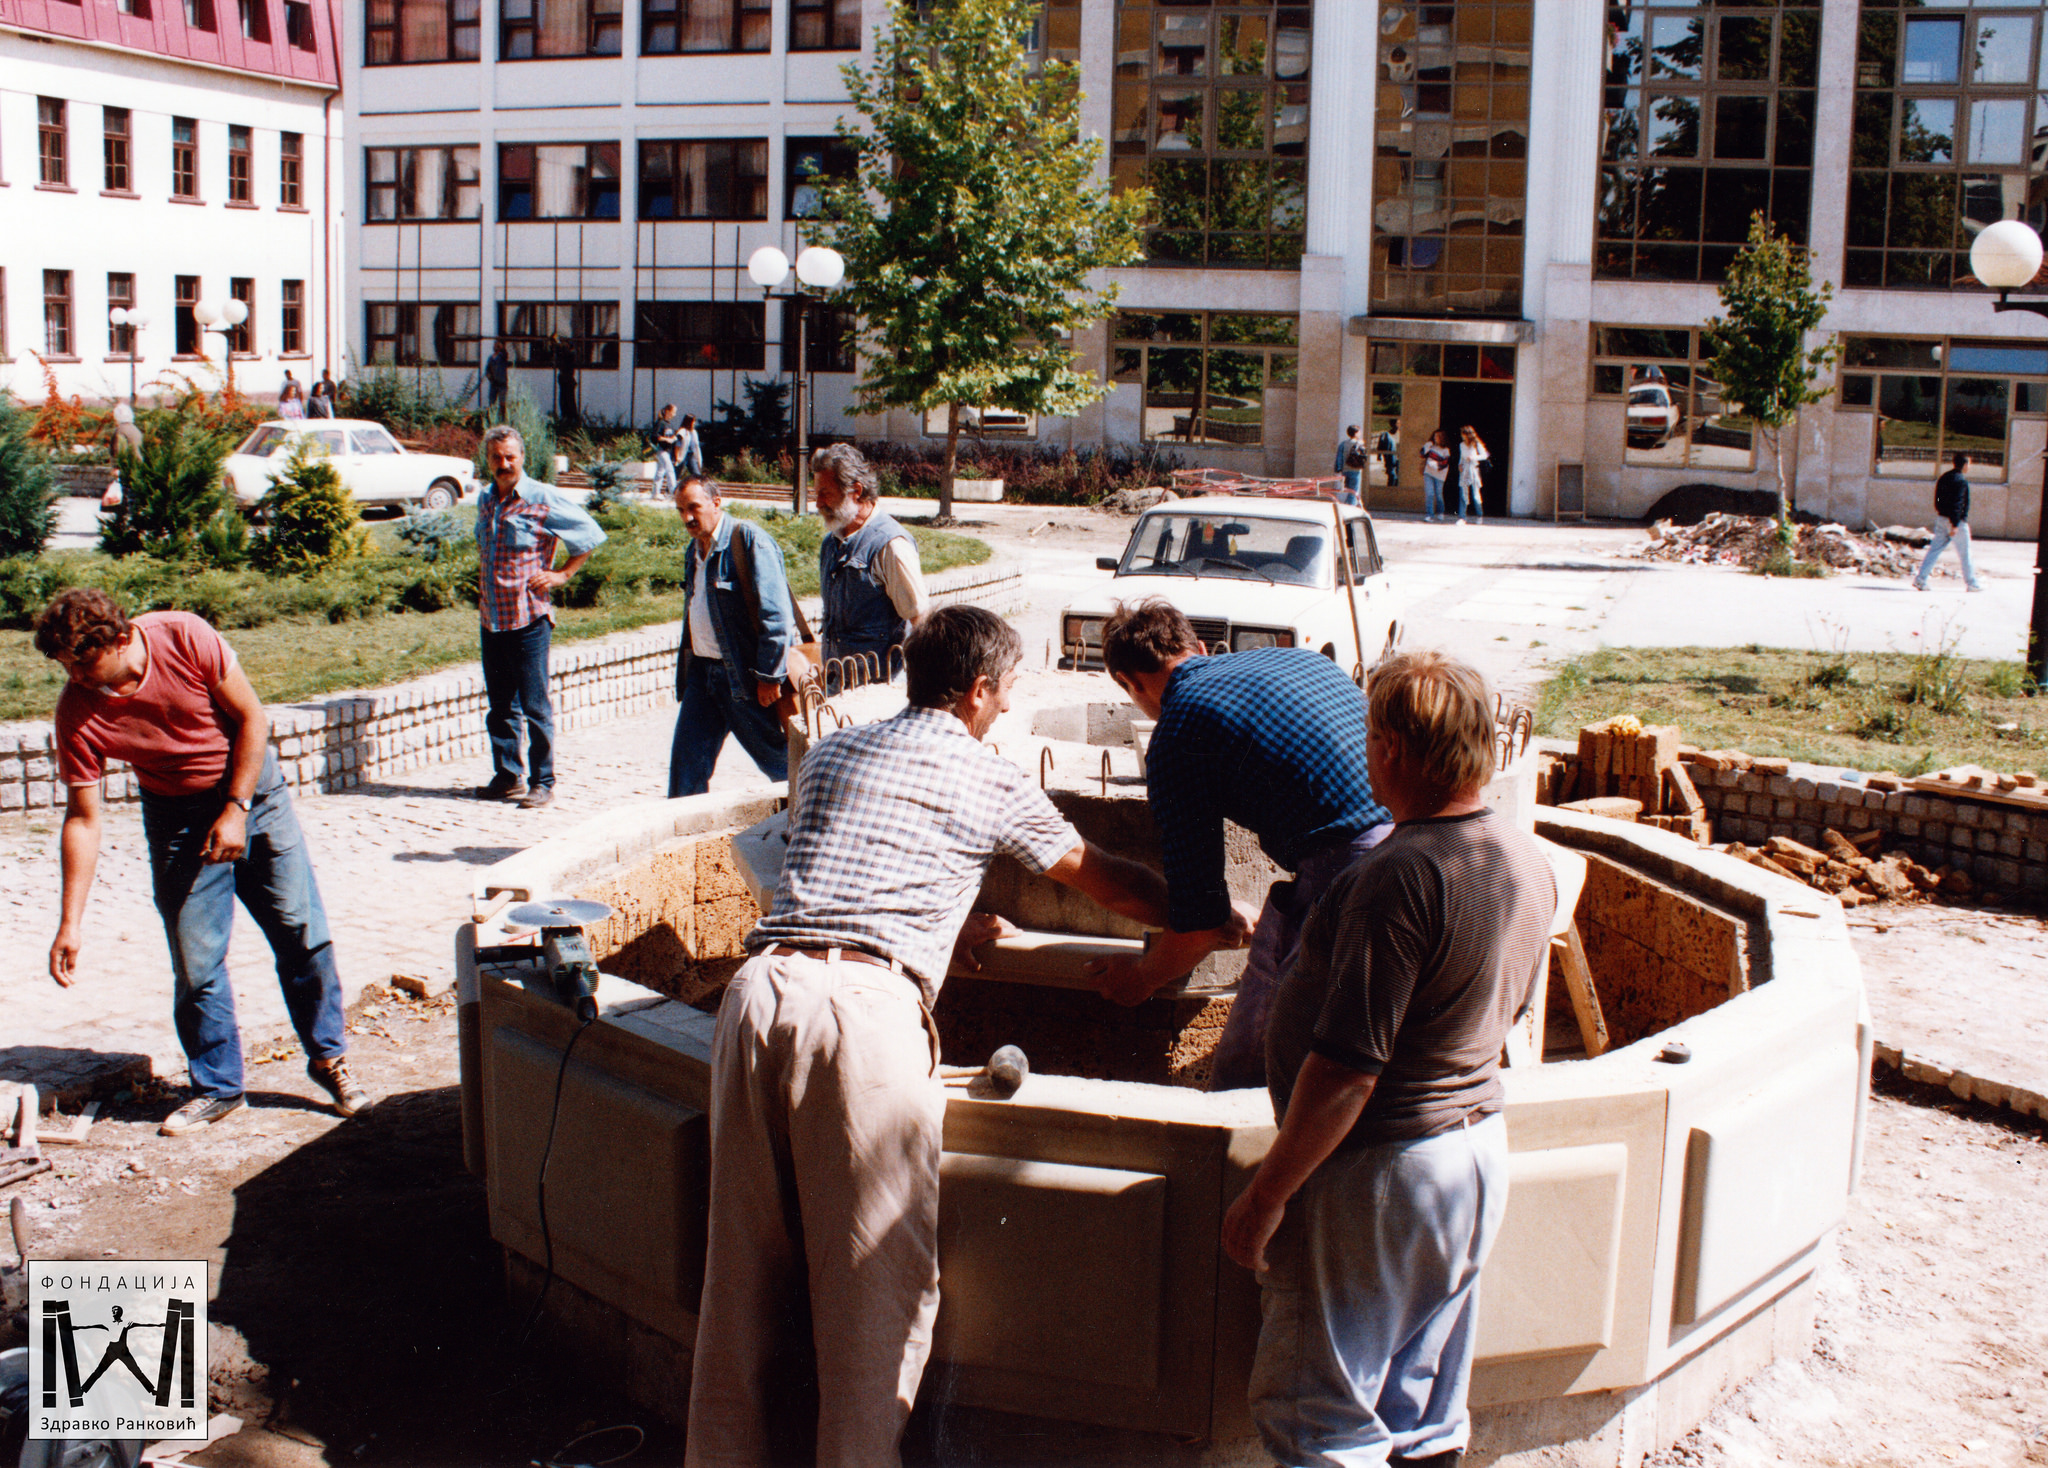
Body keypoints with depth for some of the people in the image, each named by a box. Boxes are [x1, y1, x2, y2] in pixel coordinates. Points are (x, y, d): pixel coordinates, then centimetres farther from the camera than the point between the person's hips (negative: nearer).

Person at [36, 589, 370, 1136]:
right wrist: (70, 923, -15)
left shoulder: (185, 638, -24)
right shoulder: (77, 714, -19)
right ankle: (217, 1087, 15)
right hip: (178, 817, 1)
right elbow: (82, 819, -13)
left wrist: (236, 809, -17)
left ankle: (328, 1056, 18)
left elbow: (252, 717, -13)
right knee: (196, 961, -2)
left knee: (303, 932, 1)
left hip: (252, 787, -1)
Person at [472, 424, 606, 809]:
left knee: (535, 706, -2)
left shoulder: (544, 499, -9)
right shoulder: (485, 500, 11)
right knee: (500, 703, 12)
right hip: (492, 617, 6)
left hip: (528, 618, -6)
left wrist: (562, 575, -6)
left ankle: (542, 782, 5)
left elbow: (590, 536, -2)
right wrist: (483, 588, 15)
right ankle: (507, 776, 22)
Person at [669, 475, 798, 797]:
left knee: (779, 759, 3)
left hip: (744, 674, -8)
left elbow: (775, 614, -17)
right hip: (702, 671, 8)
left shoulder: (749, 540, -13)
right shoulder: (696, 551, 13)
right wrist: (688, 666, 17)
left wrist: (769, 676, -19)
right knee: (687, 759, 5)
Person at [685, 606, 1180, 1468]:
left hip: (762, 987, 5)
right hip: (867, 1007, -5)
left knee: (745, 1264, 13)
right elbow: (1106, 883, 26)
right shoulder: (991, 782, 13)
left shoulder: (832, 754, 25)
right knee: (877, 1276, 4)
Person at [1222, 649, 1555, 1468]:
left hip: (1378, 1170, -9)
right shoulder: (1528, 861, 2)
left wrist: (1266, 1194, -17)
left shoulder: (1401, 877, -26)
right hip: (1477, 1146, 9)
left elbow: (1347, 1069, -26)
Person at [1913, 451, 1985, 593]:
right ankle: (1971, 583, 11)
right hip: (1958, 521, -8)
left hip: (1942, 519, 8)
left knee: (1934, 549, 6)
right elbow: (1958, 503, -20)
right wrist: (1955, 525, -22)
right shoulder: (1961, 480, -14)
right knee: (1965, 553, 3)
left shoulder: (1943, 478, 12)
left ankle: (1920, 580, -1)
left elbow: (1937, 500, 15)